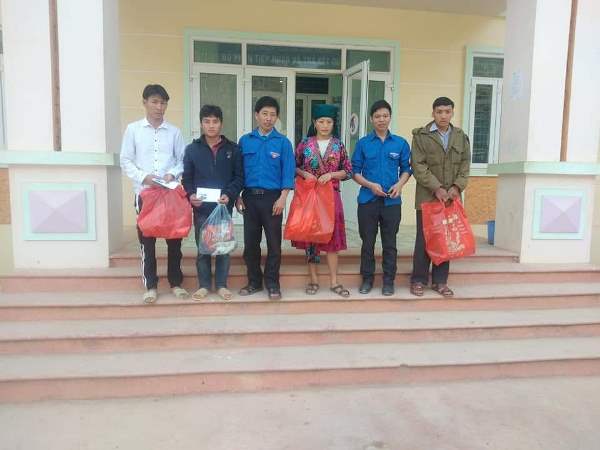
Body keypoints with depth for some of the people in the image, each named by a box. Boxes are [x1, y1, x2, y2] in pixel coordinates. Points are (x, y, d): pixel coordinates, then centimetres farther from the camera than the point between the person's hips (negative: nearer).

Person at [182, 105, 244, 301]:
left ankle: (221, 285, 19)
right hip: (201, 208, 0)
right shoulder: (192, 149, 7)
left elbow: (239, 177, 3)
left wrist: (229, 195, -13)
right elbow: (187, 178, 6)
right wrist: (191, 195, -12)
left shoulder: (233, 149, 6)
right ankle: (204, 285, 19)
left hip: (224, 207, 0)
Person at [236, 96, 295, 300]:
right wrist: (237, 195, 1)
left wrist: (282, 198, -12)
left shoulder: (283, 142, 0)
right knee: (250, 242, 8)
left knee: (274, 243, 3)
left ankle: (272, 284, 16)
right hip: (249, 197, 2)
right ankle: (254, 281, 23)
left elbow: (288, 172, -4)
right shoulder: (245, 141, 6)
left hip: (272, 197, -2)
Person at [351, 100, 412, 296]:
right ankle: (367, 279, 22)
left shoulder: (401, 143, 4)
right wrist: (371, 185, -13)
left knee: (390, 243, 7)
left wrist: (399, 184, -10)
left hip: (392, 201, 0)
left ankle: (388, 280, 21)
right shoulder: (363, 143, 2)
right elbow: (355, 171, 3)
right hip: (368, 199, 0)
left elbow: (406, 169, 10)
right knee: (367, 242, 8)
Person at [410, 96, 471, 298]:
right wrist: (436, 188, -14)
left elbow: (465, 165, 9)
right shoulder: (421, 135, -1)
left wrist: (457, 186, -7)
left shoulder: (461, 137, 12)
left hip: (451, 197, 4)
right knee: (424, 239, 1)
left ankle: (440, 281, 18)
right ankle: (418, 280, 12)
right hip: (427, 196, -3)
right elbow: (418, 166, -8)